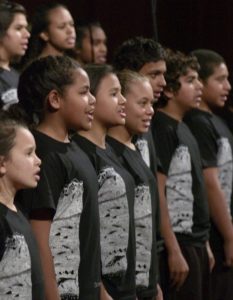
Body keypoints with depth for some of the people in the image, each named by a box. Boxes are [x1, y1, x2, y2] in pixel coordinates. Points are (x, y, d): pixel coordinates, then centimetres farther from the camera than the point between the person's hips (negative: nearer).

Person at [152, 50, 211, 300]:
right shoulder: (162, 129, -12)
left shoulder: (182, 129, 14)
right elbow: (157, 194, -17)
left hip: (196, 243, 9)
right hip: (178, 243, -9)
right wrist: (174, 251, -20)